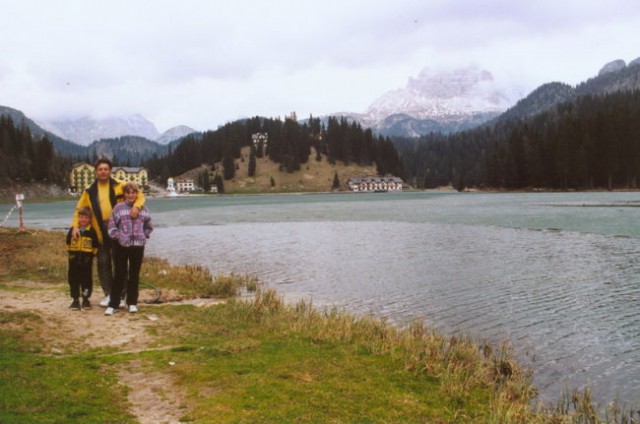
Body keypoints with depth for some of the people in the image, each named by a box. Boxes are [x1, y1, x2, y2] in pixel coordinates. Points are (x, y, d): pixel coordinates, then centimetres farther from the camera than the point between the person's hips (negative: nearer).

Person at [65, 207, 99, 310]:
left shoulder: (92, 232, -5)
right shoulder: (73, 230, 0)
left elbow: (95, 246, 0)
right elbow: (68, 243, 11)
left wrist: (91, 255, -7)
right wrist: (71, 253, 3)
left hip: (86, 262, -2)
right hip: (74, 261, 2)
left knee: (86, 280, 7)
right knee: (73, 280, 7)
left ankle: (86, 299, 19)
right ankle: (75, 300, 16)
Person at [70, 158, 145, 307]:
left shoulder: (120, 186, -2)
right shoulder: (89, 191, 6)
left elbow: (139, 196, 0)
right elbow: (79, 210, 13)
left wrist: (136, 206, -20)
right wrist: (75, 226, -1)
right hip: (100, 232, 3)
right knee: (103, 263, 7)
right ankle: (108, 294, 19)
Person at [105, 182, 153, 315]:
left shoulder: (143, 209, 6)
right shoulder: (118, 207, -1)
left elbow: (148, 227, 16)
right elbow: (112, 226, 0)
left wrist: (143, 236, 3)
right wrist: (118, 236, -11)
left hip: (138, 245, 2)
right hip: (122, 245, -2)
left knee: (134, 274, 9)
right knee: (120, 274, 0)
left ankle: (132, 303, 18)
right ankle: (113, 304, 5)